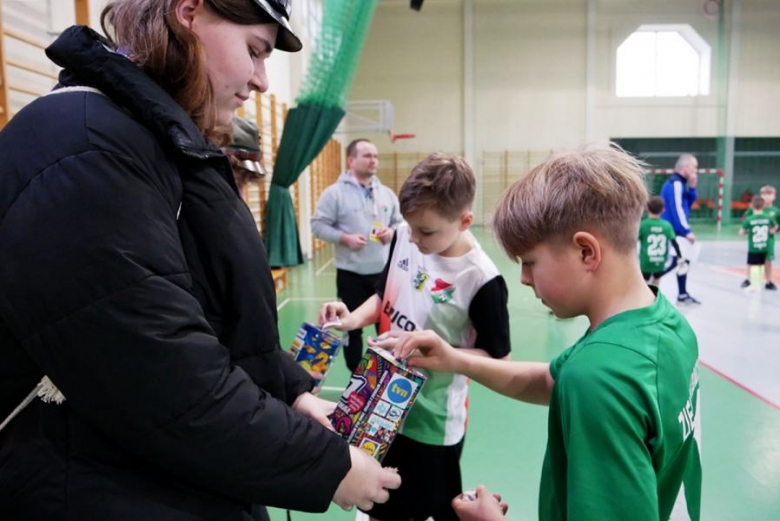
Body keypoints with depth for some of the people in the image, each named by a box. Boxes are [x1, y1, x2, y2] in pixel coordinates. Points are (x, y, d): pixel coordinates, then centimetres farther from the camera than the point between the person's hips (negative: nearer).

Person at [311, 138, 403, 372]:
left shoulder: (387, 193, 7)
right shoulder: (334, 193, -6)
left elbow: (400, 223, 14)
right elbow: (318, 225, -8)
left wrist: (392, 232, -7)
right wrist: (344, 238, -19)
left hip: (384, 272, 4)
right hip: (351, 274, -3)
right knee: (353, 328, 9)